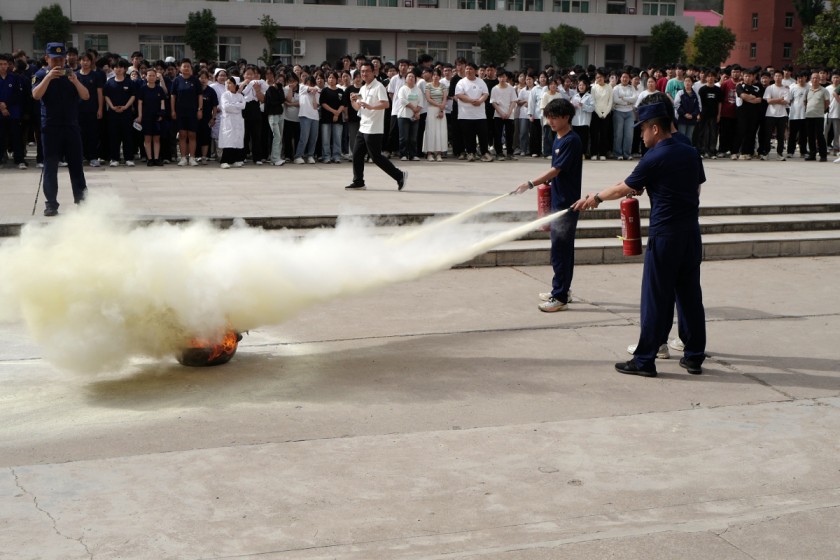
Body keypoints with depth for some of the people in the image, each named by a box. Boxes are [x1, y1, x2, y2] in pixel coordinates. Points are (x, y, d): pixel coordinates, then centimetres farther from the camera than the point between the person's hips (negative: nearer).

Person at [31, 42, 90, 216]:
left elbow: (86, 96, -2)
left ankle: (81, 201, 13)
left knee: (76, 165, 5)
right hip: (50, 127, -2)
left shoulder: (71, 74, 7)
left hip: (71, 126, 2)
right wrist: (48, 77, -27)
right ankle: (51, 204, 2)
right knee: (50, 167, -2)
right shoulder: (41, 75, 0)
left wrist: (75, 81, -19)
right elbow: (36, 95, -17)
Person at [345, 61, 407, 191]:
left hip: (374, 130, -8)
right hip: (362, 128, 8)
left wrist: (371, 107, -36)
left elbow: (385, 104, -23)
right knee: (357, 155, 7)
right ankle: (358, 182, 14)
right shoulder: (362, 89, 15)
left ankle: (400, 176, 1)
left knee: (376, 157, -7)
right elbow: (357, 108, 20)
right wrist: (353, 101, -1)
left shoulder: (379, 87, -11)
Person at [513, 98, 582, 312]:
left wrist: (531, 184, -28)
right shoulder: (558, 138, 11)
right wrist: (546, 184, 20)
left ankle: (560, 297, -4)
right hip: (559, 200, 9)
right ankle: (560, 291, 24)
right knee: (562, 248, 16)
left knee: (561, 249, -7)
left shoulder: (571, 141, -17)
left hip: (567, 203, -9)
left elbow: (556, 170, -22)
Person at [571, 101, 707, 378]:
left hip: (665, 233, -7)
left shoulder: (654, 158, -12)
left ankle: (645, 360, 4)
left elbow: (623, 189, -3)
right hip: (691, 230, 7)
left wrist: (596, 197, 13)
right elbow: (697, 187, 14)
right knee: (690, 293, 11)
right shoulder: (690, 152, 7)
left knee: (656, 297, -1)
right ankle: (694, 356, 16)